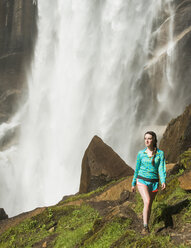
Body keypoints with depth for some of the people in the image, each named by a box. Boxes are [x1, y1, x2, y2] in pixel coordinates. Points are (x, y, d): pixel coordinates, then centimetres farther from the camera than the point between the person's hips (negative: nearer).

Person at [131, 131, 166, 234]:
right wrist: (133, 184, 13)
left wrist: (163, 181, -25)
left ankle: (145, 220, 32)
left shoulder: (160, 153, -2)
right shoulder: (141, 153, 0)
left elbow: (161, 168, -9)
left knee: (149, 205, 12)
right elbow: (137, 169, 9)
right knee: (147, 202, -21)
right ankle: (145, 227, -18)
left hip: (154, 183, 2)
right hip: (142, 181, -1)